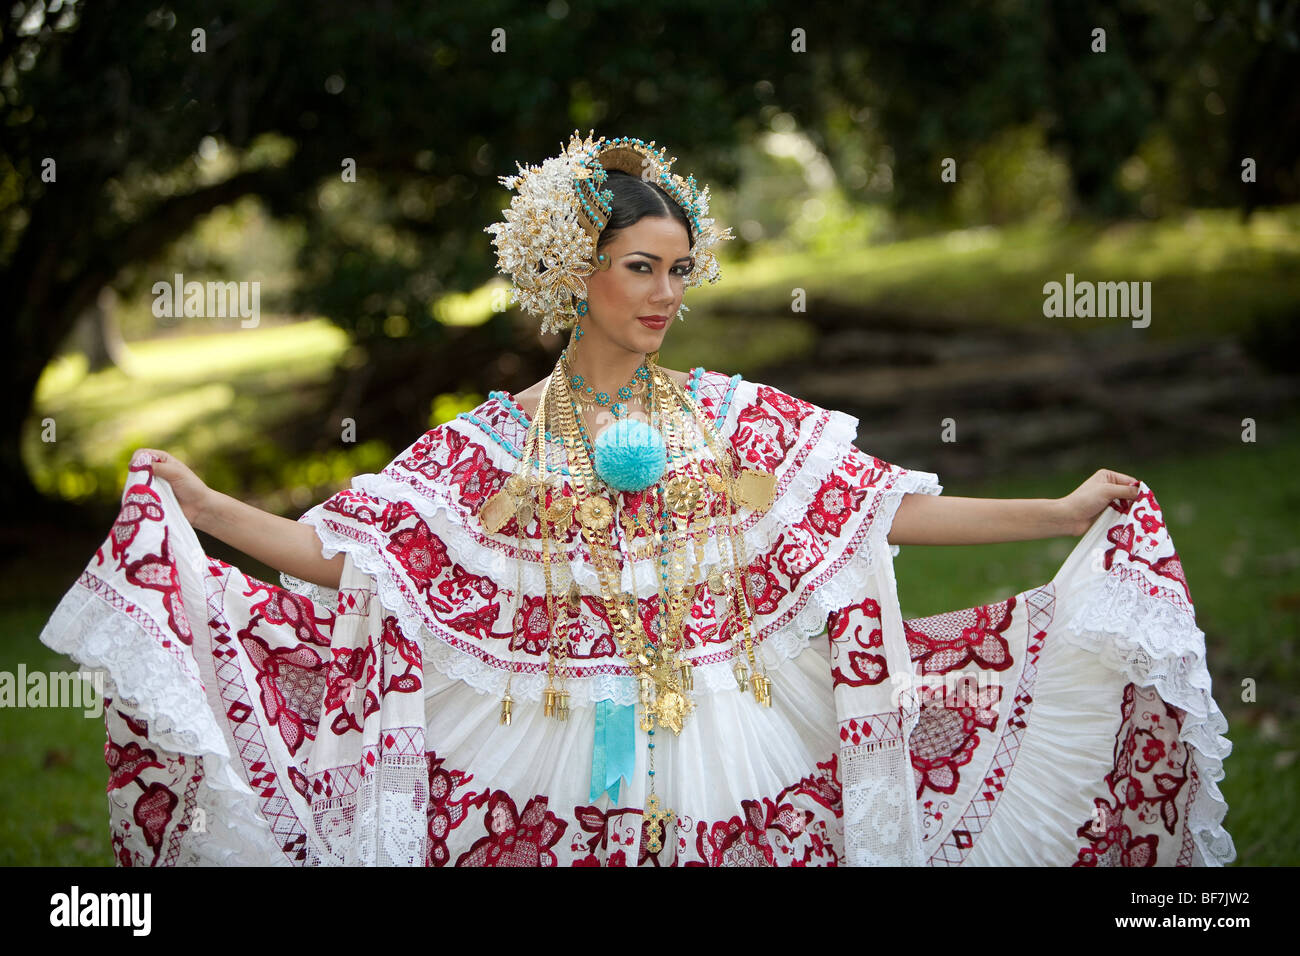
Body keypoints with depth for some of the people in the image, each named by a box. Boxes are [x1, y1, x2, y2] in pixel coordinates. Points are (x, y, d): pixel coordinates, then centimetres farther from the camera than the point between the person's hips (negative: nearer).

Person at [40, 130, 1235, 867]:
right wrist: (201, 507, -13)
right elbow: (345, 553, -2)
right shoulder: (496, 441, 1)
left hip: (734, 771, 1)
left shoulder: (740, 418, 4)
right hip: (546, 785, -1)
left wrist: (1062, 514, -4)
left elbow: (886, 506, 1)